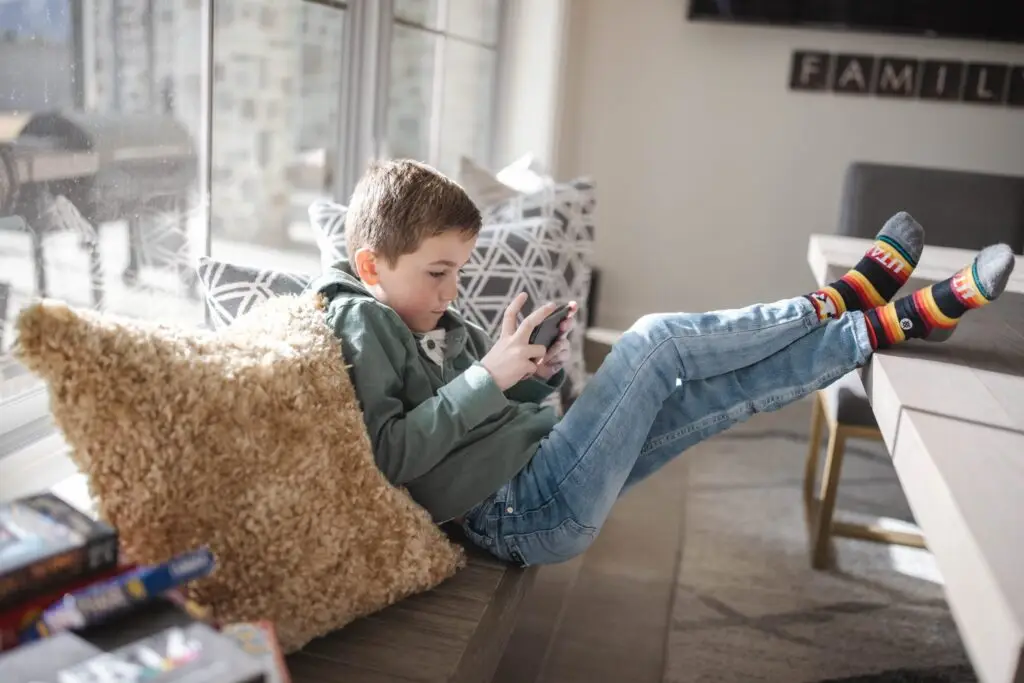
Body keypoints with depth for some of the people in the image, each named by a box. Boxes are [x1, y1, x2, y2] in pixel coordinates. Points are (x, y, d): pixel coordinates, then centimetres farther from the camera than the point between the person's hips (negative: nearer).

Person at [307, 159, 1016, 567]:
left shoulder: (437, 317, 13)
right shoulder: (362, 323, -12)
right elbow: (387, 455, -23)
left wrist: (541, 375, -3)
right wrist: (489, 378, -25)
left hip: (541, 475, 9)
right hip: (521, 514, -9)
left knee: (715, 389, 2)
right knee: (655, 341, -12)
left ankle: (885, 326, 13)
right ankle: (843, 301, 5)